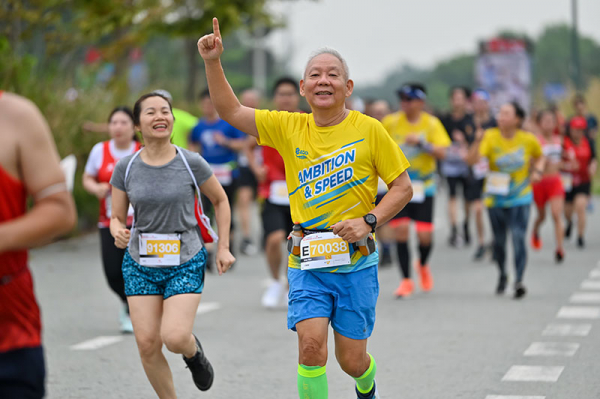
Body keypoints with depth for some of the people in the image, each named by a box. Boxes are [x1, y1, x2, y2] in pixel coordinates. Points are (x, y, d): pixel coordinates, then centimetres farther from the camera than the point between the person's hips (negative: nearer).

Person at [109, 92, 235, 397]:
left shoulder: (191, 163, -6)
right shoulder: (125, 168, -1)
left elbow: (220, 201, 8)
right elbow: (117, 217, 6)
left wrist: (223, 247, 4)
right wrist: (118, 232, -17)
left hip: (186, 262, -2)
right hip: (140, 263, 2)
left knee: (175, 337, -17)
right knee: (147, 343, -4)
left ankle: (194, 352, 21)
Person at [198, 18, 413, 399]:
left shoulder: (368, 130, -2)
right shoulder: (288, 128, 4)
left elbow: (402, 186, 2)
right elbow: (231, 111, 4)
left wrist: (369, 221, -12)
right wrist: (213, 62, -8)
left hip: (356, 263, -1)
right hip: (307, 263, 1)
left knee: (351, 360, 6)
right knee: (312, 346, -19)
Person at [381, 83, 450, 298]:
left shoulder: (432, 124, -4)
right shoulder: (391, 122, -1)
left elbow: (441, 153, -13)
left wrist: (421, 143, -26)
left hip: (423, 186, -1)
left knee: (425, 235, -4)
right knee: (401, 230, -10)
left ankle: (423, 265, 30)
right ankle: (406, 280, 0)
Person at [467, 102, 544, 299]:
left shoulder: (528, 140, -6)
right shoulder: (490, 137, -11)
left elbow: (539, 157, 16)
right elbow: (472, 160, -24)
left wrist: (538, 171, -4)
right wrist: (478, 142, -41)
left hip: (520, 197, -1)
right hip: (495, 198, 1)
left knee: (518, 237, -16)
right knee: (499, 240, 10)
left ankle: (519, 280, -16)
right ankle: (502, 275, 34)